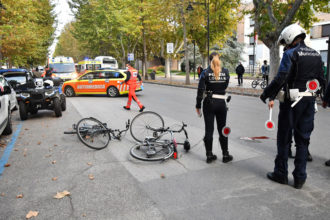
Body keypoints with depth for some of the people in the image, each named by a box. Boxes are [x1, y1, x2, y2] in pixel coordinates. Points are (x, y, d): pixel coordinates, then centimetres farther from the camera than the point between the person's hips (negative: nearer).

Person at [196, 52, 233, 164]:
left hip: (209, 103, -1)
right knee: (222, 129, 11)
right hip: (221, 103, 1)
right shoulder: (225, 71, 0)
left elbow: (200, 90, -8)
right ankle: (225, 155, 20)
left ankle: (209, 155, 13)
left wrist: (198, 105, -2)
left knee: (209, 129, 6)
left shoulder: (206, 72, -5)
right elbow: (225, 86, 11)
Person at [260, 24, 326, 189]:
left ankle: (281, 174, 16)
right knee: (303, 139, 10)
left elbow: (280, 79, -18)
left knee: (284, 138, 6)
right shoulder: (316, 54, 11)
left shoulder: (290, 54, -10)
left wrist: (266, 95, -8)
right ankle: (300, 178, 16)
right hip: (309, 101, 6)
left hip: (292, 101, -6)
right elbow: (321, 79, 15)